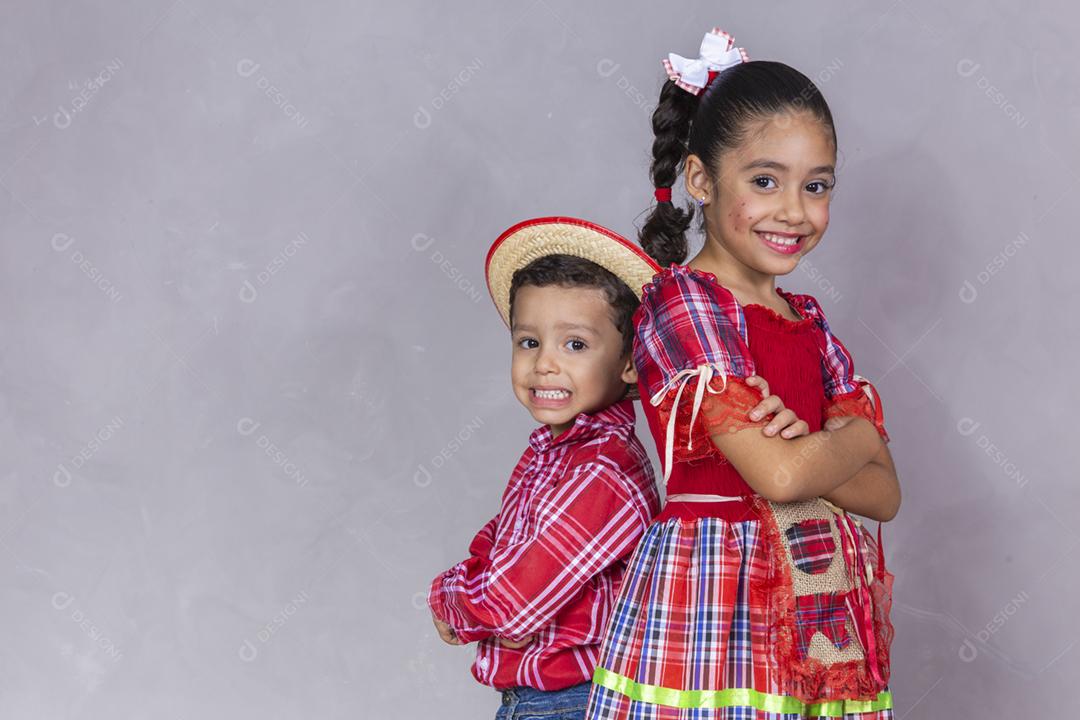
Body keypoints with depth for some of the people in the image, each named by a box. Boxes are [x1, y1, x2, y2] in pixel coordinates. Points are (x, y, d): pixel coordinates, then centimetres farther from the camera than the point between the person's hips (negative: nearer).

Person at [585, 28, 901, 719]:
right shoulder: (681, 299, -8)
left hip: (823, 620, 7)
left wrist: (806, 449, -11)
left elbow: (883, 495, 7)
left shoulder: (807, 320, 14)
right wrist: (856, 438, 1)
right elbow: (777, 475, -17)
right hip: (713, 600, -6)